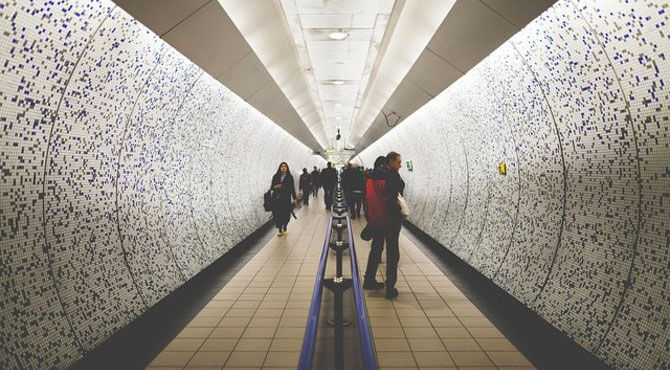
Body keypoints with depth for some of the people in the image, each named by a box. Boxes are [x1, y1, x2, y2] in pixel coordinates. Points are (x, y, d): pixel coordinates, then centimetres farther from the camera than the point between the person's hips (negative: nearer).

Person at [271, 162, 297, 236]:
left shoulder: (290, 177, 2)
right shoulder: (275, 176, 5)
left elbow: (292, 188, 3)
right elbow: (271, 187, 10)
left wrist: (294, 198, -1)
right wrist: (275, 187, -12)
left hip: (286, 199, -1)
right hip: (276, 199, 1)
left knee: (286, 214, -2)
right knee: (277, 214, -3)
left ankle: (284, 227, 23)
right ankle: (279, 228, 13)